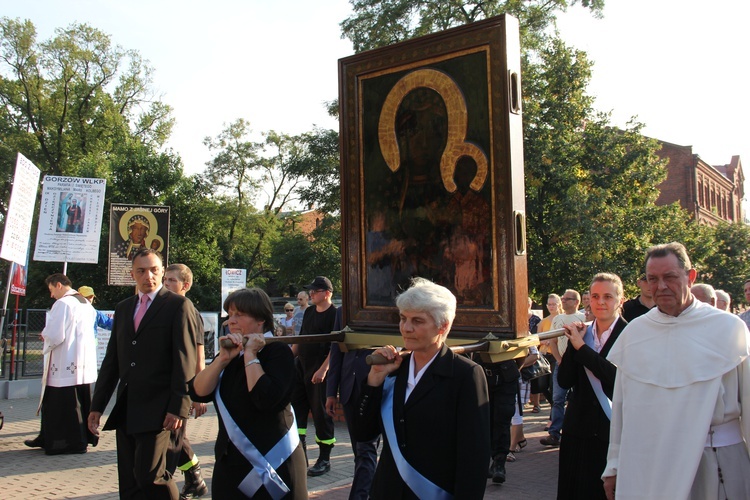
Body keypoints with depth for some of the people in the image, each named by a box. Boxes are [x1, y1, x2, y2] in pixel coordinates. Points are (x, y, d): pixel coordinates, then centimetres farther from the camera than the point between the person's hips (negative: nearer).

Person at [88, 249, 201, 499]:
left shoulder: (179, 306, -5)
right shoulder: (123, 308, 16)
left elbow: (185, 361, -11)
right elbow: (111, 361, 18)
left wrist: (178, 408, -17)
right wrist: (97, 405, 15)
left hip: (159, 412, -7)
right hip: (126, 411, 7)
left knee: (151, 476, -12)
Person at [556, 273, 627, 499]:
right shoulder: (581, 334, 6)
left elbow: (620, 378, -23)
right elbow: (564, 382, -1)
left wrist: (581, 347, -17)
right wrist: (572, 344, -11)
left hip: (614, 431, -4)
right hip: (578, 430, 5)